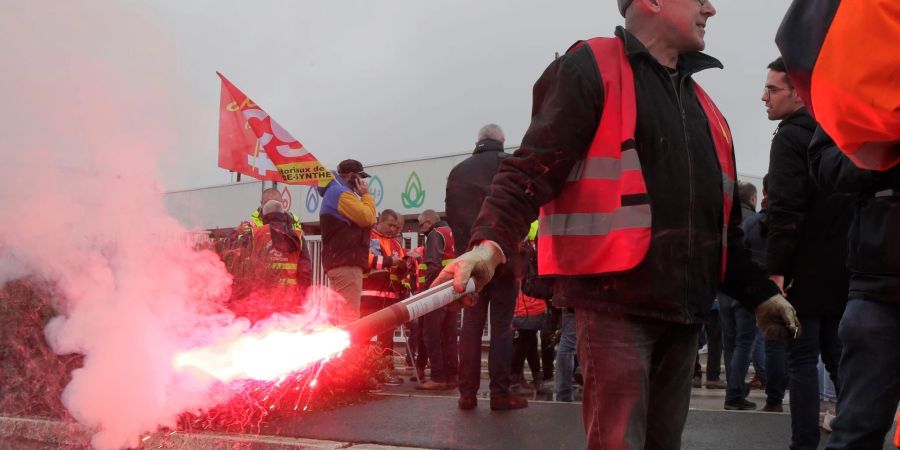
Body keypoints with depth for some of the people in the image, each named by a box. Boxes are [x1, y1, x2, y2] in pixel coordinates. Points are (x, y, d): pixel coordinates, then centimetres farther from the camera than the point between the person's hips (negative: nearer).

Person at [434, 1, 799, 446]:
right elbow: (532, 169, -15)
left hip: (682, 307, 8)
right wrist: (491, 241, -32)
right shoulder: (591, 70, -3)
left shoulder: (699, 103, 21)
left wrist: (759, 291, 21)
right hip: (616, 301, -8)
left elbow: (720, 221, 26)